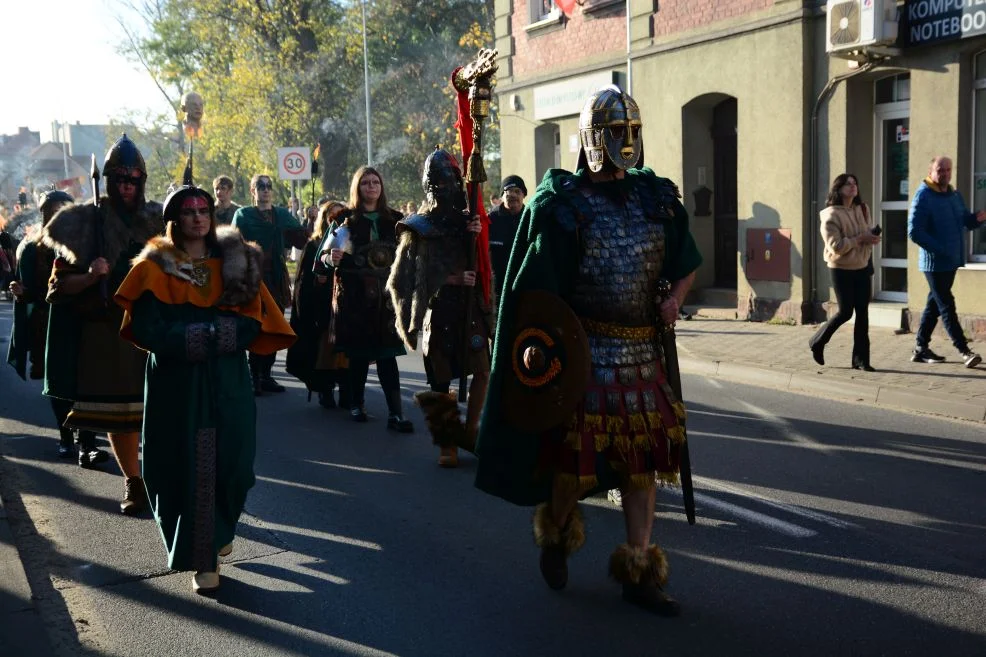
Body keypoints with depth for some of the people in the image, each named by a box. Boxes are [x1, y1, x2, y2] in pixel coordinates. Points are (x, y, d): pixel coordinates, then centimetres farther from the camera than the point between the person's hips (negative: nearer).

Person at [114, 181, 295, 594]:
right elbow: (148, 331, -11)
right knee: (187, 468, -2)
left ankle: (218, 532, 30)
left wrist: (194, 333, -14)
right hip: (176, 385, -2)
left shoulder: (237, 262, 7)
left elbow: (252, 325, -2)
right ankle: (201, 558, 10)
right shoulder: (156, 267, 1)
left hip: (228, 383, 2)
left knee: (229, 463, 2)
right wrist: (216, 331, -16)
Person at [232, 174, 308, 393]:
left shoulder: (283, 215, 15)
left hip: (277, 278, 4)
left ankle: (266, 374, 15)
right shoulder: (243, 215, 4)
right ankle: (254, 376, 0)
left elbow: (302, 241, 7)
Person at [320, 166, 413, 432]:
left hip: (386, 295, 1)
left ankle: (395, 413, -7)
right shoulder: (347, 220, 2)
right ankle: (356, 403, 20)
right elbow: (324, 255, 0)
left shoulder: (394, 219, 7)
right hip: (354, 295, -1)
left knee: (387, 353, -4)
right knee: (358, 352, 4)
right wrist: (331, 258, -20)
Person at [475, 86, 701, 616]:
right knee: (574, 451, 1)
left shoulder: (657, 197, 9)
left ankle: (639, 572, 14)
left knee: (643, 454, 4)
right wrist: (533, 342, -21)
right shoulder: (562, 203, -5)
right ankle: (556, 536, 31)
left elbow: (686, 264, 20)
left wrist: (675, 298, 0)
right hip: (584, 347, -4)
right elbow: (536, 285, -8)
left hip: (643, 348, 5)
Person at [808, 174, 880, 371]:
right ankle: (817, 343, 20)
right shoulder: (831, 215, -13)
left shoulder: (862, 209, 6)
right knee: (845, 312, -4)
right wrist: (860, 239, -22)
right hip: (841, 269, -6)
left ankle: (861, 359, 9)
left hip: (862, 267, 6)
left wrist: (873, 236, -2)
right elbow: (836, 245, -20)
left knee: (862, 313, 3)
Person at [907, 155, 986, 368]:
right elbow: (914, 232, -19)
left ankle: (921, 348, 21)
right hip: (934, 262, -8)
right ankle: (964, 351, -5)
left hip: (951, 262, 8)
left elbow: (966, 222, 17)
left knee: (934, 304, 13)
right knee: (946, 306, -5)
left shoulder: (954, 195, 12)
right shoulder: (923, 196, -13)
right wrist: (940, 250, -22)